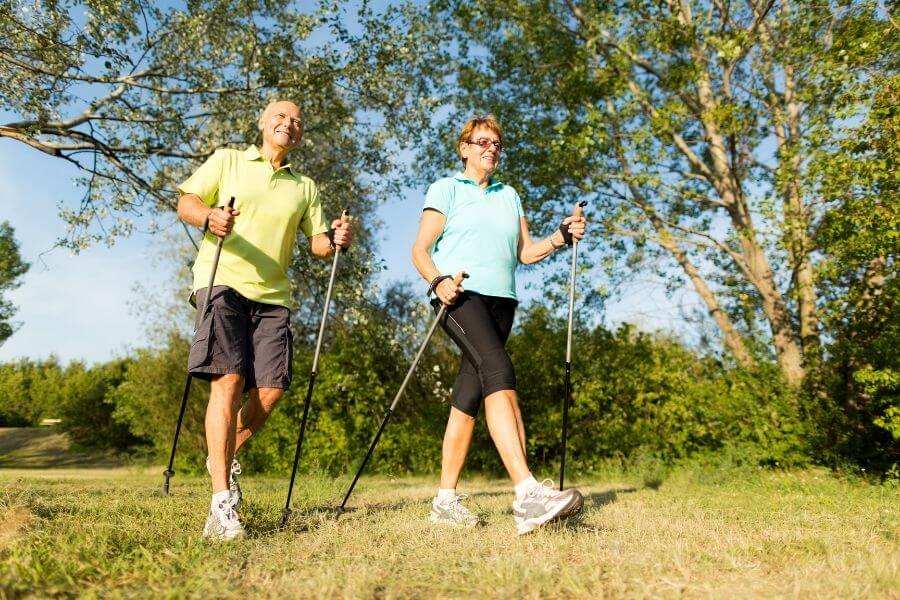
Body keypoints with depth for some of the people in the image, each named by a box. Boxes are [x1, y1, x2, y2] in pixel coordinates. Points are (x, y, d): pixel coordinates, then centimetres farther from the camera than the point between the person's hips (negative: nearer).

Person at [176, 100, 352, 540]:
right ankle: (222, 504, -15)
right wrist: (209, 216, -18)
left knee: (270, 389, -5)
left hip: (273, 294, 4)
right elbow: (185, 203, 4)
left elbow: (318, 243, 15)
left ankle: (223, 456, 24)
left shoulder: (304, 187, 20)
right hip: (223, 282, -3)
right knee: (228, 380, -16)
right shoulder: (227, 161, 12)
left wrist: (336, 240, -8)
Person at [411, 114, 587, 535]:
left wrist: (561, 237, 1)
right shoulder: (447, 188, 10)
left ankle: (445, 499, 10)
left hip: (501, 300, 5)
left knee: (469, 395, 3)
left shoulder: (509, 195, 25)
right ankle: (527, 495, -37)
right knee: (499, 372, -27)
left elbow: (525, 252, 17)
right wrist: (437, 281, -18)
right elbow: (421, 250, 1)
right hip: (461, 296, -5)